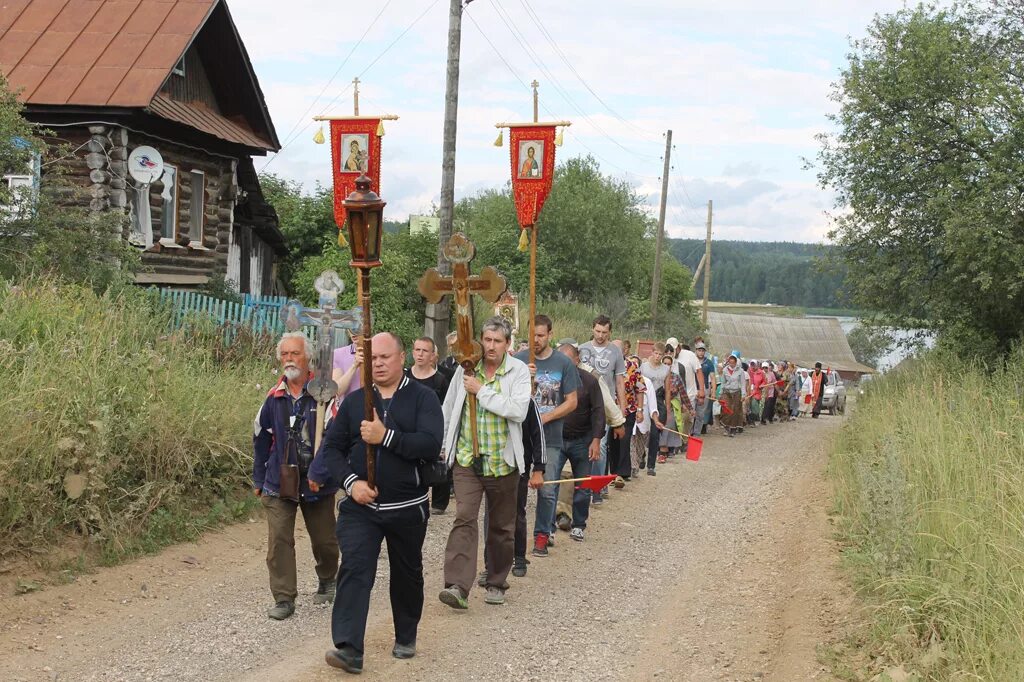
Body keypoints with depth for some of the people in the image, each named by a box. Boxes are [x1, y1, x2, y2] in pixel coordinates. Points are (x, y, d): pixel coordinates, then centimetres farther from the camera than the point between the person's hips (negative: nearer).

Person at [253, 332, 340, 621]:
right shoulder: (274, 398, 2)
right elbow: (261, 440, 11)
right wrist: (259, 480, 12)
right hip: (279, 483, 2)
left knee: (324, 540, 11)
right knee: (279, 541, -7)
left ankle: (327, 581, 39)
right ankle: (284, 598, 2)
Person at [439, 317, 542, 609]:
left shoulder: (519, 371, -4)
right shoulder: (466, 368, 4)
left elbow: (518, 410, -19)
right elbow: (448, 409, 16)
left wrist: (482, 391, -17)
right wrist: (443, 445, 17)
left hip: (503, 462, -1)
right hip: (467, 459, 1)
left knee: (502, 527, 11)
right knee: (464, 518, -14)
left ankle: (496, 583, 27)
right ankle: (457, 587, -21)